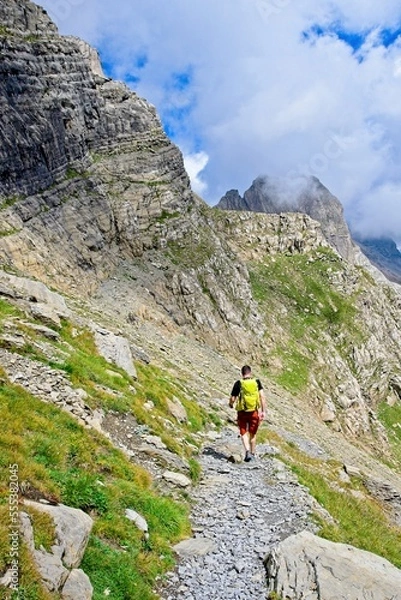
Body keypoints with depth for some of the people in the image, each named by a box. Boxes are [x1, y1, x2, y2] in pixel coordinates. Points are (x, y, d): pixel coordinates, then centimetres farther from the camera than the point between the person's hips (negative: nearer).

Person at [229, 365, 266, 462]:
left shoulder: (238, 383, -5)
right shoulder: (257, 382, -1)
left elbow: (232, 399, -2)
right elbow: (262, 397, -8)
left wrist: (231, 404, 20)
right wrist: (263, 411, -5)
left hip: (242, 412, -2)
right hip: (254, 412, 2)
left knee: (244, 433, 10)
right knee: (253, 434, 19)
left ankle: (247, 452, -10)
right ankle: (252, 454, 29)